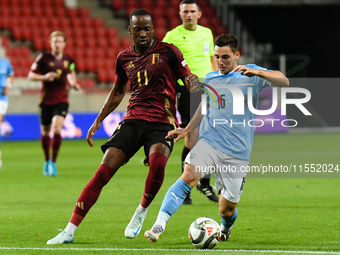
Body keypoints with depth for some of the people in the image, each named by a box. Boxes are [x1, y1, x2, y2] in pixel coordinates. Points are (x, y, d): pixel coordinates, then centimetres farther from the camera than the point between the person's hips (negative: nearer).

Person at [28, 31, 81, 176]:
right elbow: (31, 75, -3)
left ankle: (53, 162, -6)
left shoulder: (68, 60, 4)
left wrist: (73, 84, 3)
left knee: (57, 130, -18)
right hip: (46, 100, 0)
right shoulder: (43, 58, -5)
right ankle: (47, 161, 31)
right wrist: (45, 77, -20)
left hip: (61, 100, 0)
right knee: (45, 132, 8)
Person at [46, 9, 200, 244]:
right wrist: (98, 121, 26)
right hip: (133, 120, 3)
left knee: (157, 162, -34)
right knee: (105, 169, -13)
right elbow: (117, 92, 27)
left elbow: (190, 79, 4)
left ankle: (141, 212, -4)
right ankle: (69, 231, -12)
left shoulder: (167, 52, 0)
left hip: (162, 122, -3)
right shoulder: (124, 58, 12)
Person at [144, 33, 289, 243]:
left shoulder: (250, 74, 0)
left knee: (227, 210, 4)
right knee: (188, 176, -29)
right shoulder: (210, 78, 13)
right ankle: (159, 226, -37)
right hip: (209, 142, 2)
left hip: (237, 153, -2)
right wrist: (187, 129, 24)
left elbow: (284, 82, -14)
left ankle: (225, 230, 41)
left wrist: (258, 73, -30)